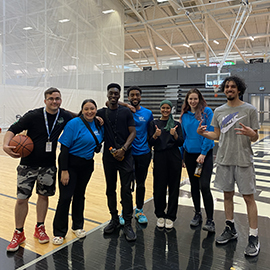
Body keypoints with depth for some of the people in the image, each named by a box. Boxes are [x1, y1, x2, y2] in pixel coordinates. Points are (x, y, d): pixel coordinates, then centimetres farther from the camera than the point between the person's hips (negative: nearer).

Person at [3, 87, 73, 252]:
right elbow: (13, 129, -10)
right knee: (22, 199, 1)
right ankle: (19, 233, 21)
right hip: (28, 164, -2)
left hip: (48, 165, 2)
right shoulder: (34, 116, -12)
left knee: (44, 196, 14)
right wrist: (6, 145, -27)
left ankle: (40, 228, 33)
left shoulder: (65, 116, -4)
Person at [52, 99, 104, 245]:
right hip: (71, 164, -5)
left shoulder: (98, 125, 1)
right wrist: (64, 170, -20)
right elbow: (64, 148, -17)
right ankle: (59, 232, 11)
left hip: (87, 164, 5)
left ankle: (77, 226, 32)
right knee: (65, 197, -5)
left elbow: (99, 141, 22)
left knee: (80, 195, 16)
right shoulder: (74, 124, -16)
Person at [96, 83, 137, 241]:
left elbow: (133, 132, -2)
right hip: (109, 156, 3)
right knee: (110, 189, 11)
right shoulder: (102, 113, 9)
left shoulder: (126, 112, 2)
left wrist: (123, 149, -14)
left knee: (126, 190, -3)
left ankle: (128, 224, 7)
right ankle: (114, 220, 27)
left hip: (125, 156, -3)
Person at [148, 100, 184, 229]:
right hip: (159, 157, -1)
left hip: (174, 157, 1)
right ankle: (160, 215, 18)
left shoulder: (176, 124, 9)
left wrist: (175, 135, -17)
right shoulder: (154, 123, 7)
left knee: (173, 187, 3)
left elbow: (181, 143, 2)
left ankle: (170, 217, 15)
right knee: (159, 187, 1)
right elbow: (150, 143, 1)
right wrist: (155, 135, -18)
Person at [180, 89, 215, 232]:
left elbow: (210, 133, -10)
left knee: (204, 186, -11)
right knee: (194, 185, 13)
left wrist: (203, 153, -15)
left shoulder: (207, 111, -6)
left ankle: (210, 220, 1)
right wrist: (181, 156, 10)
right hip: (189, 153, 5)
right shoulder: (185, 115, 7)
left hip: (204, 153, -4)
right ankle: (197, 214, 29)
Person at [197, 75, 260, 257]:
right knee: (228, 195, 13)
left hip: (243, 160, -4)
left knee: (248, 197, 0)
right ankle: (231, 229, 29)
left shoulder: (250, 110, -3)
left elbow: (255, 137, -2)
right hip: (224, 160, 4)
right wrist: (203, 133, -7)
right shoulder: (219, 111, 9)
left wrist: (250, 133, -25)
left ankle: (254, 238, 11)